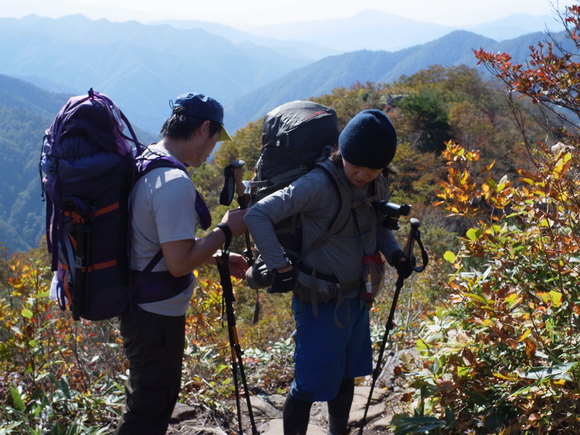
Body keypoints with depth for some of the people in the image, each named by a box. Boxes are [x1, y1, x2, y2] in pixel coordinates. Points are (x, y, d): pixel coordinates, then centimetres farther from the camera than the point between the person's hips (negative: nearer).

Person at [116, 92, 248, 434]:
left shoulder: (144, 164, 6)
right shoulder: (174, 182, -25)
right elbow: (179, 262, -26)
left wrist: (218, 259, 14)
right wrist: (227, 230, -15)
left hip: (141, 306, 10)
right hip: (157, 316, -10)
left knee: (159, 397, 23)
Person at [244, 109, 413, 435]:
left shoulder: (378, 185, -3)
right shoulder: (318, 185, -26)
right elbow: (258, 216, -27)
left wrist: (393, 251, 0)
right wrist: (281, 267, -30)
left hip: (357, 297, 7)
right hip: (321, 303, -7)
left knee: (346, 375, 23)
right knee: (310, 385, 2)